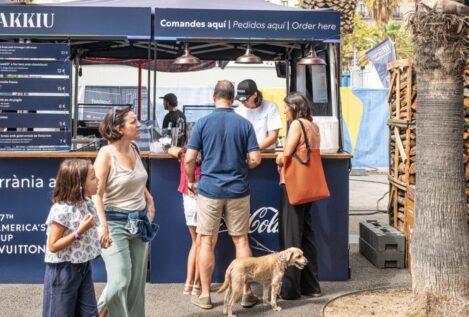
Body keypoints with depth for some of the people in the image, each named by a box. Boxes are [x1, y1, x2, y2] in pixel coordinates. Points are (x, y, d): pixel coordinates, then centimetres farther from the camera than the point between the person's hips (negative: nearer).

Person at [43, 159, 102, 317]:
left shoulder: (88, 204, 1)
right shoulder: (61, 210, -23)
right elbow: (53, 246, -21)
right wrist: (79, 231, -26)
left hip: (83, 267, 8)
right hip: (63, 270, -7)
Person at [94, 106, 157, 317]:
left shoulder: (134, 149, 5)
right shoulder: (106, 154, -14)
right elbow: (96, 194, -18)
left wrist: (149, 199, 10)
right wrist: (103, 226, -25)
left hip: (139, 222, 7)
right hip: (116, 222, -7)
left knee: (137, 282, 10)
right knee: (120, 281, -11)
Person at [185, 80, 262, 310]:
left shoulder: (203, 123, -4)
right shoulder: (245, 124, -1)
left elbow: (190, 159, -6)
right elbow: (255, 159, -3)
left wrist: (191, 181, 11)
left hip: (209, 189, -1)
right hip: (238, 190, 1)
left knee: (206, 242, 7)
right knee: (241, 240, 10)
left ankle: (205, 295, 13)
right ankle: (247, 293, 15)